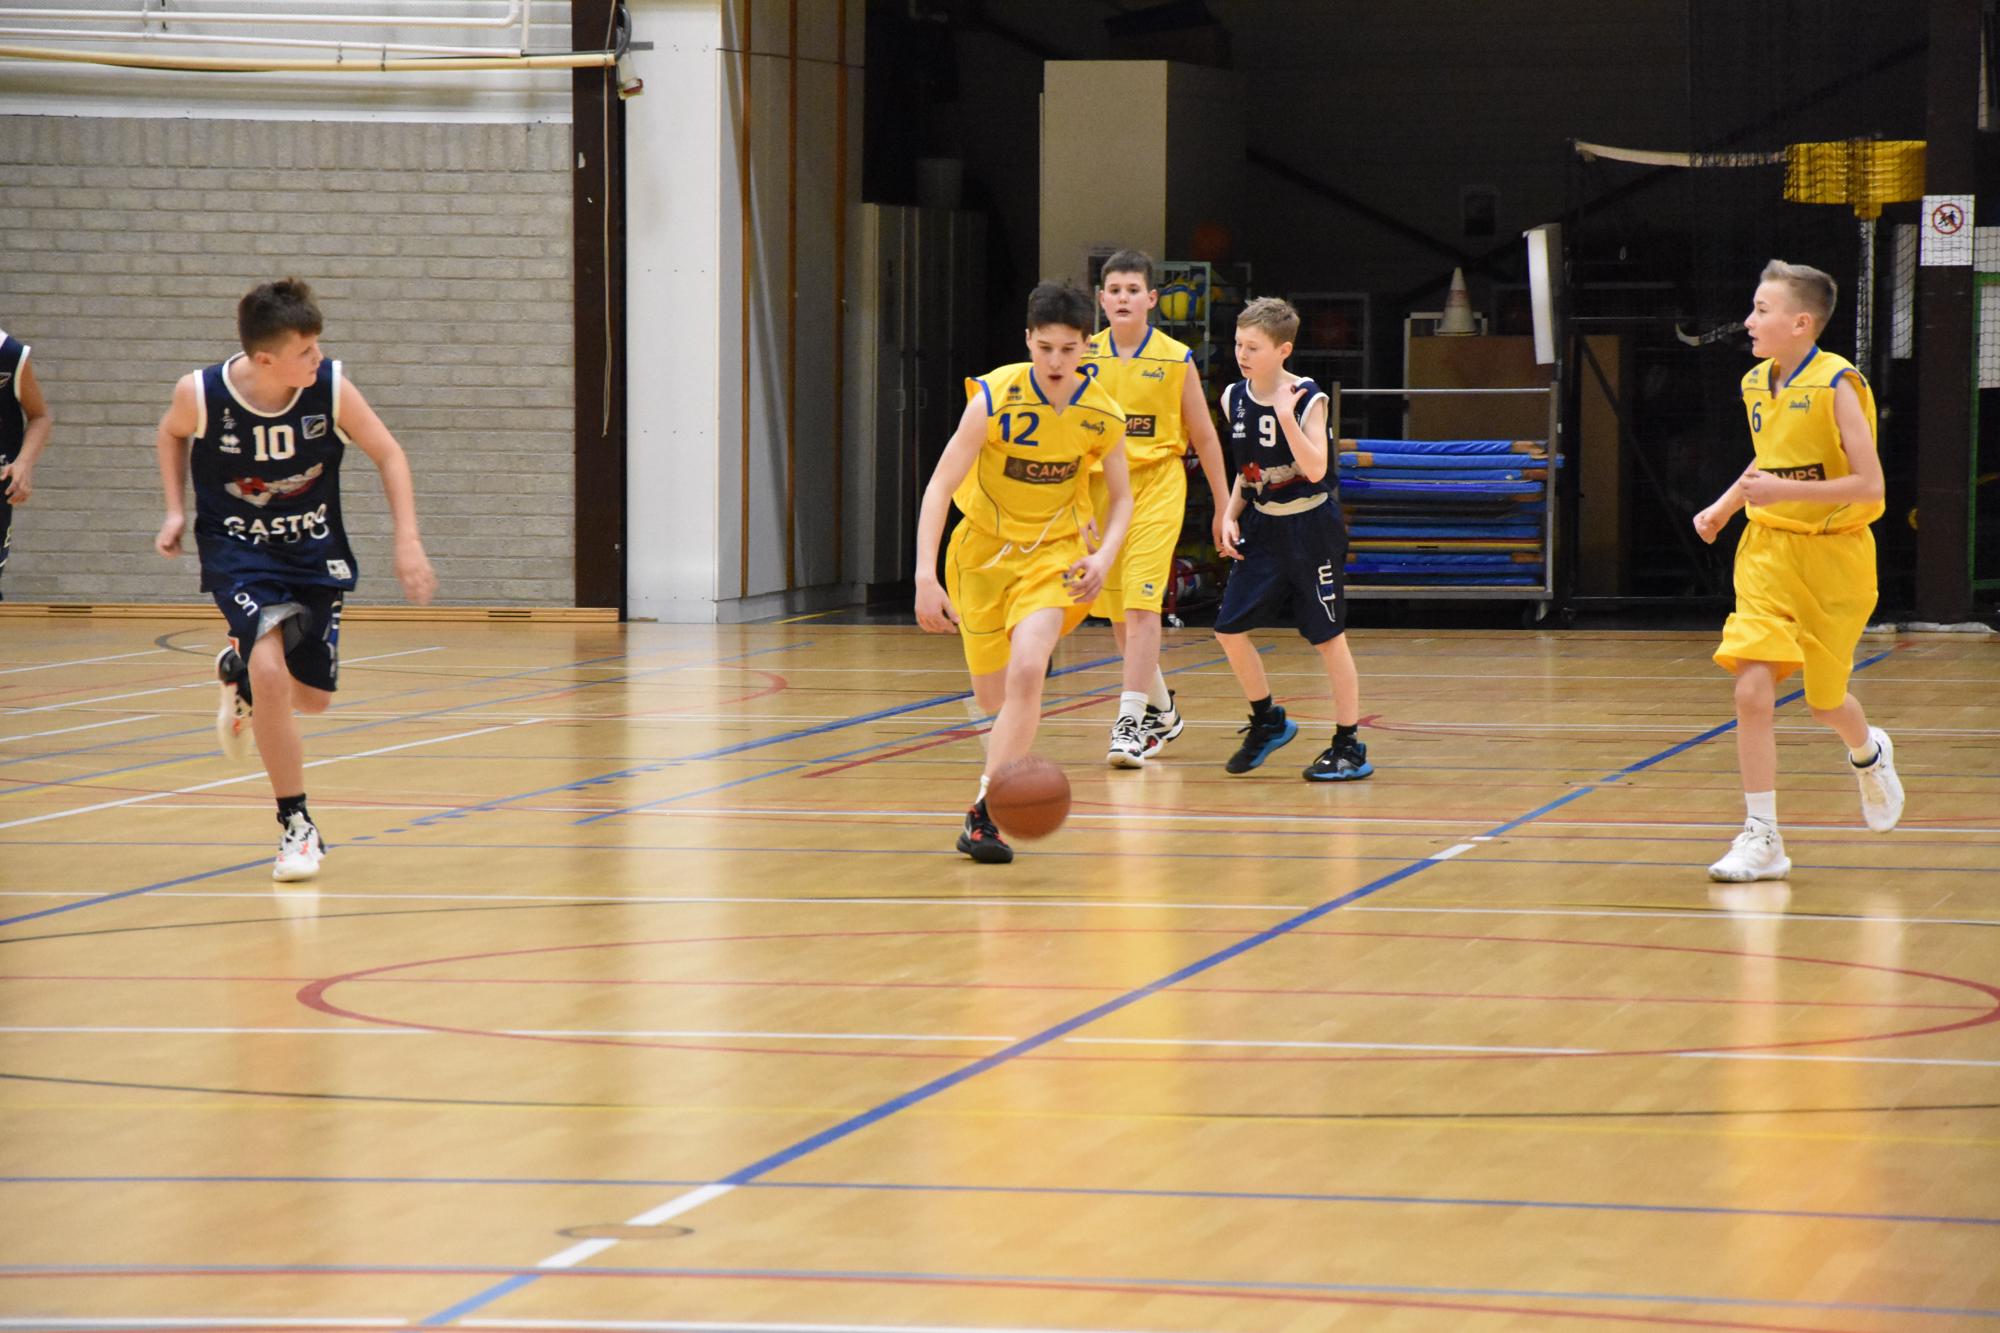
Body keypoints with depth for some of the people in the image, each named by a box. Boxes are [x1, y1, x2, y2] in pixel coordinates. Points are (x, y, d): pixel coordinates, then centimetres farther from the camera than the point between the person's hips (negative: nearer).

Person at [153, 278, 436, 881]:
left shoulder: (330, 389, -20)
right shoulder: (201, 394, -21)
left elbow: (388, 454, -7)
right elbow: (171, 434, 4)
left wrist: (408, 542, -13)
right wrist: (176, 511, -3)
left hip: (313, 549, 3)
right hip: (237, 550, -3)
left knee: (311, 696, 10)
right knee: (269, 668, -25)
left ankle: (240, 674, 49)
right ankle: (297, 827, -10)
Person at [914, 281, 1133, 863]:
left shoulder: (1103, 415, -12)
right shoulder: (995, 397, -20)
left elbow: (1122, 498, 5)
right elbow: (939, 488, -21)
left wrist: (1104, 556, -15)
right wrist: (926, 578, -30)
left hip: (1056, 551, 0)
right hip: (982, 550, 0)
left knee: (1026, 669, -25)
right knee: (992, 696, 8)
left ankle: (985, 809, -23)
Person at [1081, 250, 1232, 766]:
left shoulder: (1175, 359, -3)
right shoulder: (1084, 356, 2)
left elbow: (1204, 436, 4)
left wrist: (1223, 506, 7)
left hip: (1156, 487, -3)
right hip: (1100, 488, 4)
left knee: (1141, 605, -16)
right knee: (1116, 612, 12)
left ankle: (1130, 723, -19)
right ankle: (1162, 711, 31)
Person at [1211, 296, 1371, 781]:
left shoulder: (1307, 399, -16)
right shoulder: (1234, 398, 1)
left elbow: (1315, 470, -27)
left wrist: (1286, 415, -34)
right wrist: (1231, 515, 2)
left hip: (1310, 527, -6)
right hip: (1263, 527, 6)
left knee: (1329, 637, -1)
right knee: (1229, 629, 3)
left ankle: (1350, 745, 9)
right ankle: (1268, 722, 24)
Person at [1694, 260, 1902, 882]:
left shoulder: (1836, 386, -17)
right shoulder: (1755, 386, 3)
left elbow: (1869, 485, -20)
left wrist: (1782, 491, -28)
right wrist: (1724, 506, 8)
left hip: (1833, 557, -4)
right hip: (1767, 552, 4)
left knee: (1824, 700, 10)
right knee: (1752, 689, -13)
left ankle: (1869, 754, 47)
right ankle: (1761, 838, -7)